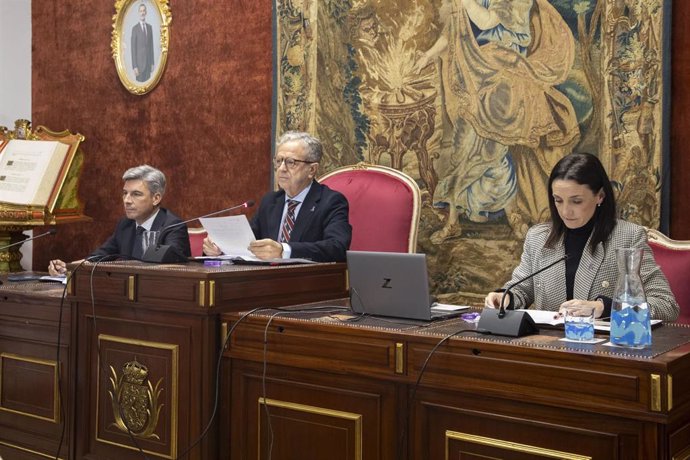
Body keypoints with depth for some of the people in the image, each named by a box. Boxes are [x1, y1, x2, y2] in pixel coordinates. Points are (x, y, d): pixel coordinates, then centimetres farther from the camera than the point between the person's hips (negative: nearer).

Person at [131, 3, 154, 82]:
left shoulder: (150, 27, 10)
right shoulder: (135, 28, -8)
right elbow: (133, 48, -9)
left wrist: (152, 63, 9)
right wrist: (134, 66, -14)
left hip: (148, 62, 5)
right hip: (139, 62, -5)